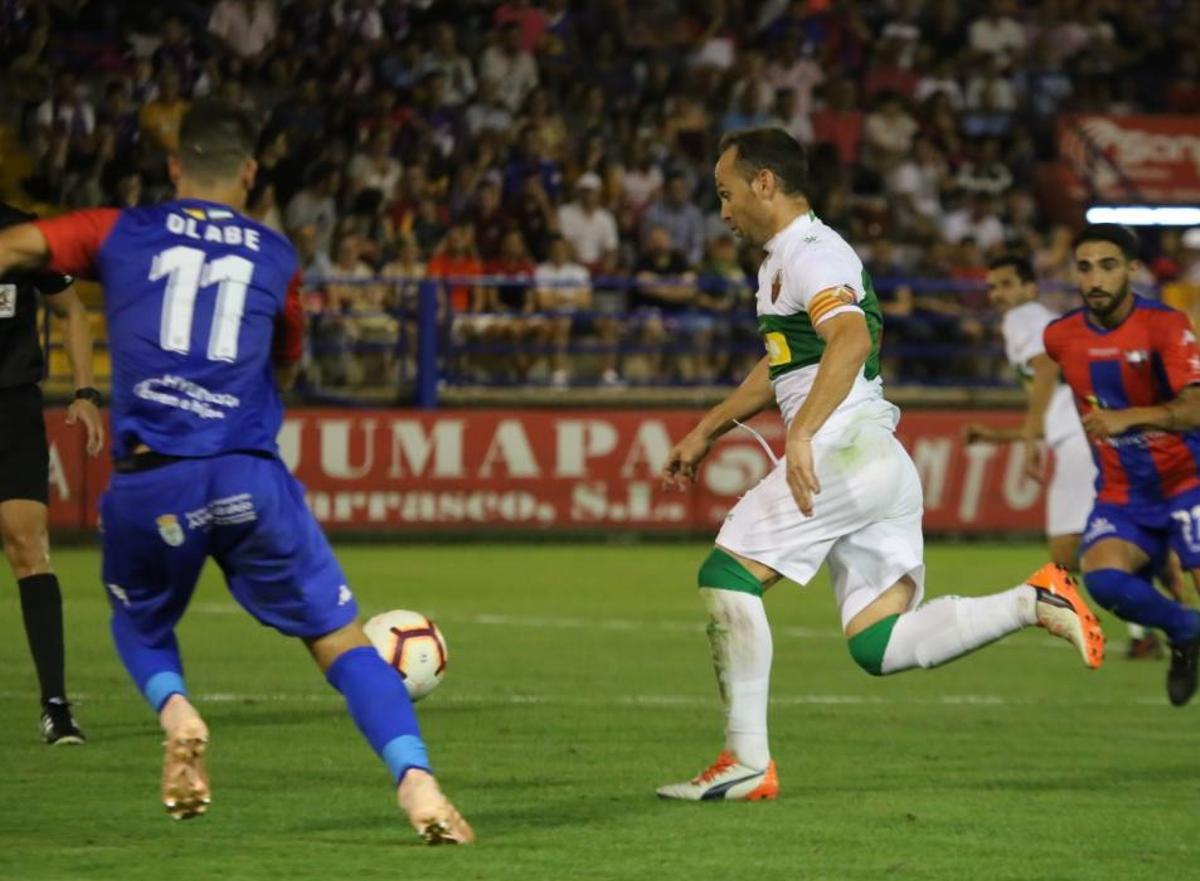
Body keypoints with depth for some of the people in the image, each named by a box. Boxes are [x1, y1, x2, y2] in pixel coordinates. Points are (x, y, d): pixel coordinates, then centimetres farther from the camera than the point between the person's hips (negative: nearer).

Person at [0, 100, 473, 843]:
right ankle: (417, 783, -14)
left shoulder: (122, 233, 13)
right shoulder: (277, 257, 16)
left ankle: (174, 710, -3)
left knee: (141, 627, 28)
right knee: (342, 641, 4)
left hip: (148, 484, 0)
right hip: (249, 478, 0)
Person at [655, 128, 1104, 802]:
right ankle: (1032, 602, -1)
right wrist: (706, 432, 43)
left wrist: (802, 436, -35)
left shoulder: (810, 252, -8)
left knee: (727, 572, -8)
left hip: (847, 449, -10)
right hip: (882, 464, 10)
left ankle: (749, 763, -11)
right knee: (878, 646, 1)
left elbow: (852, 339, -26)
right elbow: (782, 367, 40)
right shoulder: (783, 259, 25)